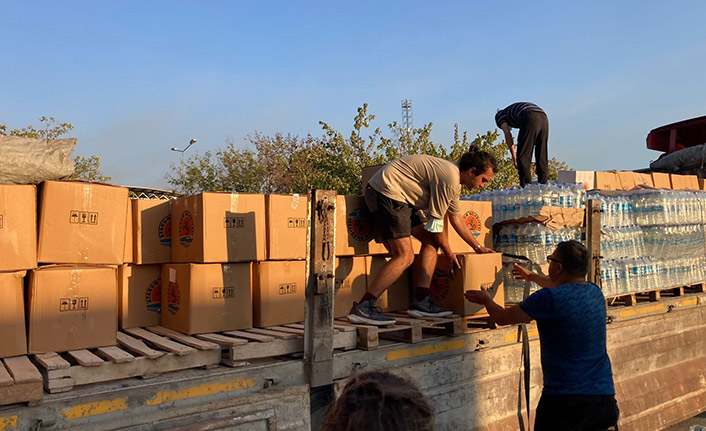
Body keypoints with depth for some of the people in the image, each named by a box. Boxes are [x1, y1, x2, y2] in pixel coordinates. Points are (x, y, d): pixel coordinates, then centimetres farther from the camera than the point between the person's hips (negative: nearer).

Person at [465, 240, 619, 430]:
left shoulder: (549, 299, -17)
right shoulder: (595, 292, 6)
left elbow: (502, 317, -4)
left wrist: (486, 299, 17)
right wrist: (532, 276, 46)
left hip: (565, 400, -7)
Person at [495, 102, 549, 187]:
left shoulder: (500, 115, 24)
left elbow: (507, 133, 6)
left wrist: (514, 156, 6)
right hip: (544, 118, 7)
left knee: (523, 157, -1)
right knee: (542, 157, 13)